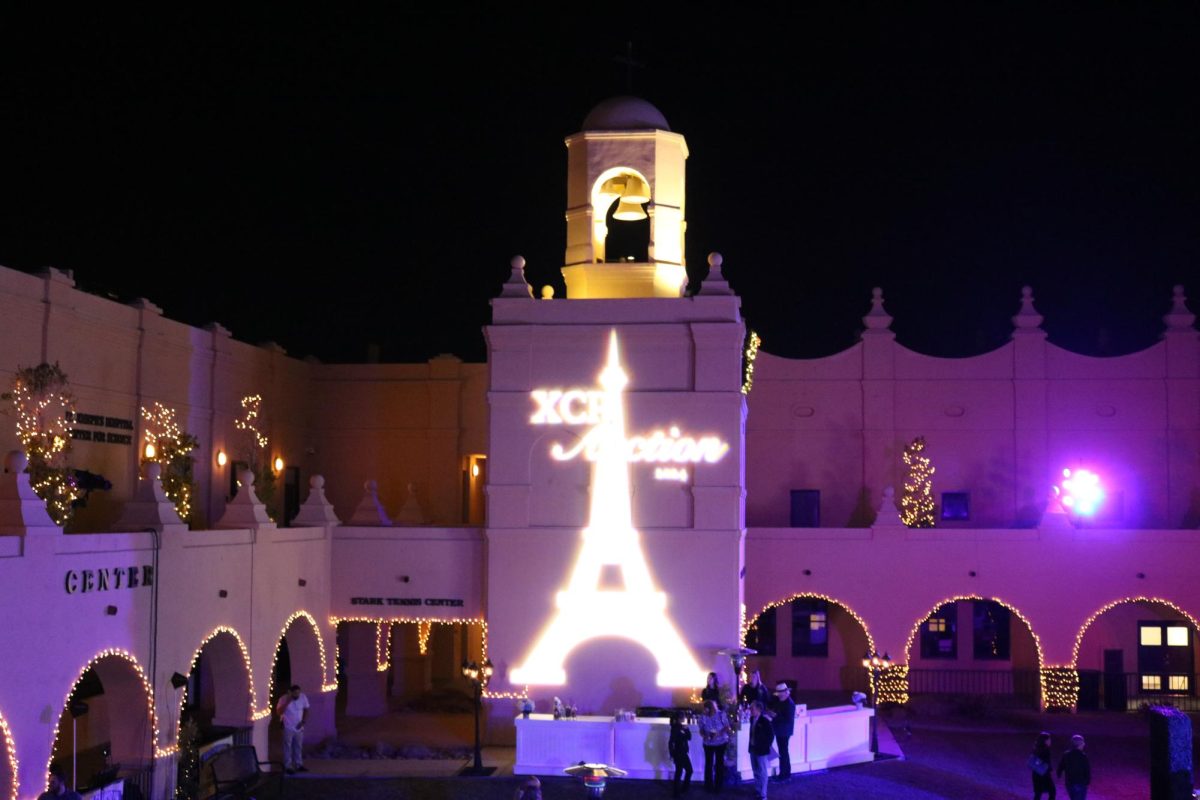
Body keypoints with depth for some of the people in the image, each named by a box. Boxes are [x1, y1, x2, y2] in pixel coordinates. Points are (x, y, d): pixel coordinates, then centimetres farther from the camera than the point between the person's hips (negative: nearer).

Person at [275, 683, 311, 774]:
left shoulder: (303, 697, -6)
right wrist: (287, 701, -34)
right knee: (288, 747, 1)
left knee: (298, 746, 13)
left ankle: (299, 765, 24)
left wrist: (303, 722, -5)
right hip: (288, 727, -4)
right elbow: (279, 712, -28)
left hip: (299, 727, 4)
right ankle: (288, 766, 7)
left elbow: (306, 710, 5)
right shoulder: (284, 699, -17)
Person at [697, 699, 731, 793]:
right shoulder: (703, 717, -13)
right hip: (708, 744, 1)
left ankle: (718, 786, 18)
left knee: (719, 764, 6)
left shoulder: (721, 714, -17)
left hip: (721, 742, -1)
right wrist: (704, 736, -26)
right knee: (708, 764, 9)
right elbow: (701, 730, -4)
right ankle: (708, 786, 23)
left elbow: (727, 727, -11)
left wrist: (719, 733, -26)